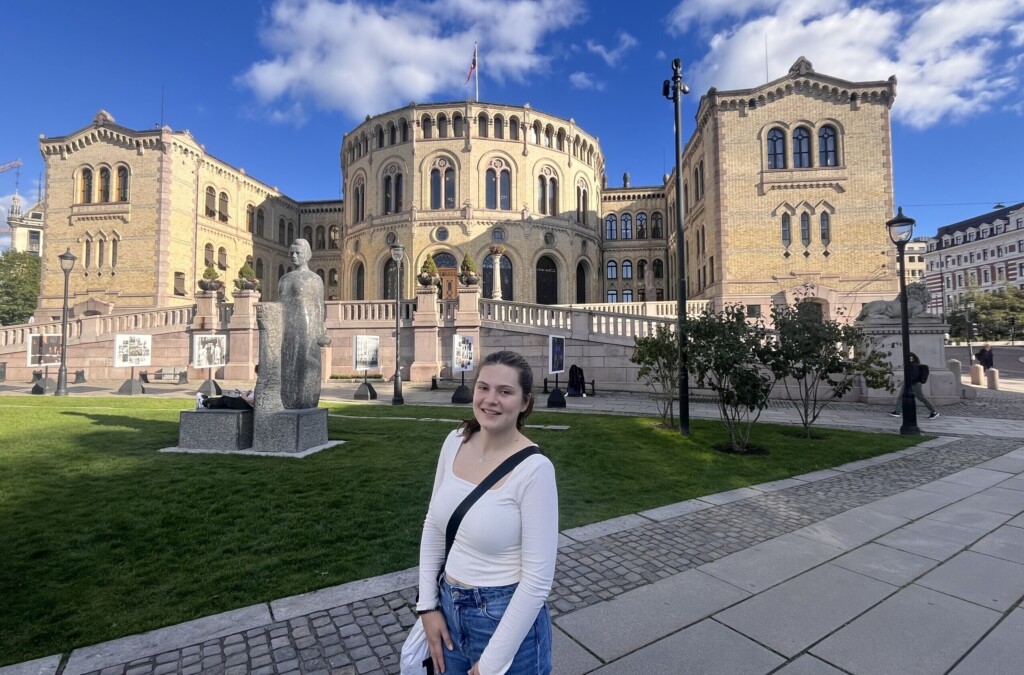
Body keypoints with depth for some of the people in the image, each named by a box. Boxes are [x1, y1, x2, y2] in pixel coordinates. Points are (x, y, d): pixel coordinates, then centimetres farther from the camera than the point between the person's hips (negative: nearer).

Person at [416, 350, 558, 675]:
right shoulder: (455, 442, -7)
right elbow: (434, 526, 4)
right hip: (449, 607, 6)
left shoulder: (534, 468, -24)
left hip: (507, 618, -5)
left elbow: (538, 579, -20)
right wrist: (427, 604, 3)